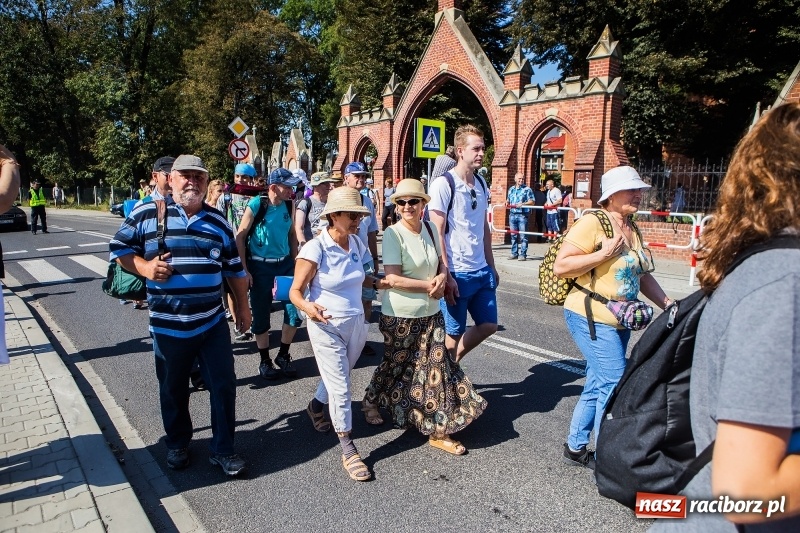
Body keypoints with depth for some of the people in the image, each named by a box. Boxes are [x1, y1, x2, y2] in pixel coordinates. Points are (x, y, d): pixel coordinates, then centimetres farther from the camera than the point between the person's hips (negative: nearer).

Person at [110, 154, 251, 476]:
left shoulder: (217, 222, 5)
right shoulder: (146, 214, -3)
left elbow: (234, 268, 11)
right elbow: (119, 248, 4)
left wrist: (242, 306, 12)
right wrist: (143, 267, -15)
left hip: (213, 323, 2)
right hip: (167, 326, -1)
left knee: (224, 386, 4)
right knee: (173, 390, 15)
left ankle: (223, 448, 21)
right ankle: (177, 443, 38)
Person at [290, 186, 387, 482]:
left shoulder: (357, 244, -2)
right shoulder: (315, 249, -20)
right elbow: (295, 291, -17)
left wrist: (377, 283, 0)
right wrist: (308, 307, -37)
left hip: (356, 323, 6)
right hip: (326, 326, -6)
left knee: (339, 377, 23)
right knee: (340, 386, -1)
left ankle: (316, 406, 54)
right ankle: (348, 449, 14)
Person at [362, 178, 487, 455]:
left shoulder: (430, 229, 3)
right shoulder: (393, 233, -16)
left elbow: (441, 263, 13)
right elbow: (393, 279, -22)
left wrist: (441, 277, -10)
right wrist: (429, 286, -17)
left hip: (431, 313, 6)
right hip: (400, 316, -5)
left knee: (436, 367, 6)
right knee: (396, 365, 13)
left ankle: (439, 432, 17)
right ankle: (370, 402, 43)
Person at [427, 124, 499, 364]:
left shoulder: (481, 184, 10)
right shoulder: (443, 184, -12)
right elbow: (436, 233, -15)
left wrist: (491, 267, 16)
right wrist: (446, 276, -18)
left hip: (482, 271, 8)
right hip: (457, 273, -7)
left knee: (488, 325, 14)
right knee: (454, 333, 5)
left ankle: (452, 363, 33)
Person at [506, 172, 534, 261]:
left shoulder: (527, 189, -1)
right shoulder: (511, 189, 15)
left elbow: (531, 201, -6)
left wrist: (523, 204, -20)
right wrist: (507, 204, 5)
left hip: (523, 215, -5)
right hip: (512, 214, 5)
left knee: (523, 236, -4)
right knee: (513, 235, 8)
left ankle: (523, 254, 0)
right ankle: (514, 253, 16)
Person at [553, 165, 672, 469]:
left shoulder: (632, 230, 13)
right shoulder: (592, 223, -13)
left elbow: (642, 275, 21)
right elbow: (560, 266, -19)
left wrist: (669, 305, 13)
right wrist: (603, 254, -22)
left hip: (619, 321, 9)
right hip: (592, 318, -9)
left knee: (598, 386, 14)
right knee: (614, 385, -7)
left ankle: (575, 448, 28)